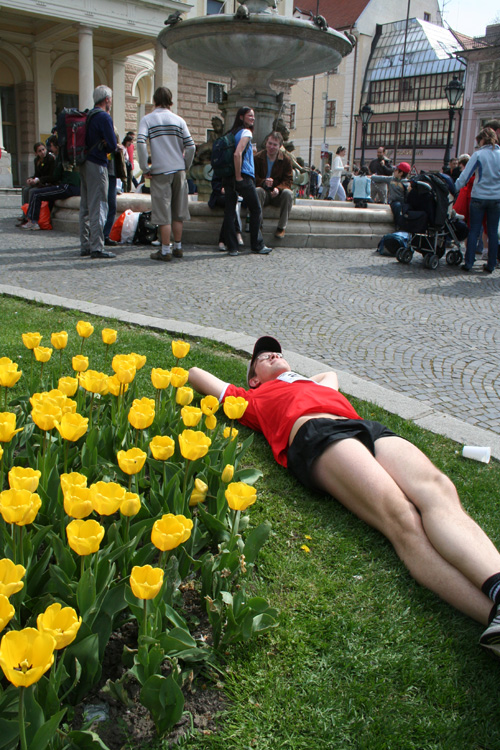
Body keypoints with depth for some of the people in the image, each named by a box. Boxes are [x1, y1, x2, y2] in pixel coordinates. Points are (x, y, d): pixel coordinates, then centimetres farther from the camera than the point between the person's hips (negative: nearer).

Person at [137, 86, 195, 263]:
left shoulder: (147, 119, 0)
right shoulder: (178, 120, 7)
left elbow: (141, 143, -14)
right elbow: (191, 146, 2)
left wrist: (145, 169, -7)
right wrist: (185, 166, 13)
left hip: (160, 172, -3)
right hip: (178, 170, 3)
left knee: (163, 213, -1)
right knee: (178, 212, 11)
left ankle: (165, 251, 1)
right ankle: (177, 247, 18)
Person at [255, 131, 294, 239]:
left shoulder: (286, 159, 2)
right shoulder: (257, 158, 1)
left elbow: (288, 180, -3)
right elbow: (254, 178, -5)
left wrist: (279, 189, -25)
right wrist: (264, 182, -28)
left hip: (278, 195, 1)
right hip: (264, 193, -1)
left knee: (288, 193, -32)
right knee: (257, 191, -35)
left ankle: (281, 227, -23)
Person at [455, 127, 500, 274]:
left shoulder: (478, 155, -7)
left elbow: (465, 176, -8)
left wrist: (453, 188, 0)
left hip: (478, 197, -2)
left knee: (474, 231, 4)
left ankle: (468, 263, 4)